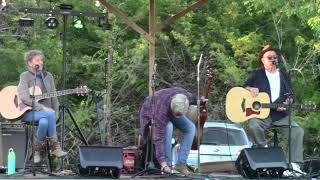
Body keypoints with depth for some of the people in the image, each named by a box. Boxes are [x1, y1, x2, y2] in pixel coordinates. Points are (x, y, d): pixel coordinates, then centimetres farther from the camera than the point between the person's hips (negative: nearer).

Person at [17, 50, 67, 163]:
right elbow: (24, 98, -16)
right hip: (28, 112, -4)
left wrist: (56, 113, 0)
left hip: (46, 112, 4)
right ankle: (54, 146, -23)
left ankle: (37, 149, -16)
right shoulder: (25, 76, -2)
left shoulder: (48, 76, 14)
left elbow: (54, 97, 15)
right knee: (49, 114, -33)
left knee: (44, 122, -33)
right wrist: (41, 107, -23)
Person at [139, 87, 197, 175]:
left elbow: (192, 99, -3)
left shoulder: (184, 94, -31)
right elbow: (159, 136, -47)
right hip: (151, 112, -6)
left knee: (190, 128, -15)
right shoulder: (161, 110, -45)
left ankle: (181, 164, -12)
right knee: (168, 127, -36)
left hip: (170, 111, 6)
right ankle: (168, 164, -25)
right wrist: (163, 163, -51)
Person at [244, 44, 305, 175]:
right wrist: (251, 89, -10)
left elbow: (291, 95, 18)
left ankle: (295, 164, -23)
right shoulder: (256, 74, 14)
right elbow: (245, 86, 14)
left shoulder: (284, 76, 20)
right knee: (253, 126, -36)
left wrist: (288, 102, -5)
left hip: (280, 114, 2)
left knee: (298, 131, -22)